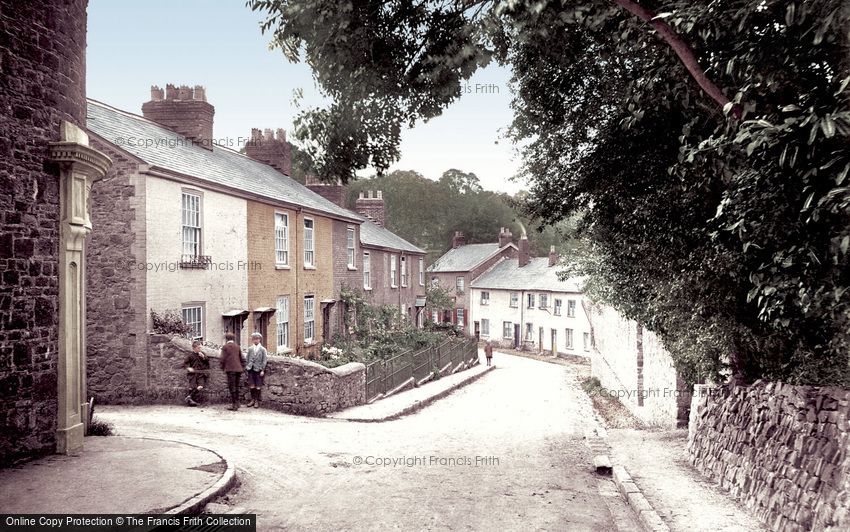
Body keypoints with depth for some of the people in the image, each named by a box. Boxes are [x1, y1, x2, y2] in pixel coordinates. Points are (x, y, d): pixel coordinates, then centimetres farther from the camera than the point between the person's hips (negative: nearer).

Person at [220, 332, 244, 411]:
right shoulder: (237, 346, 13)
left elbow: (223, 359, -6)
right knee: (236, 386, 15)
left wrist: (223, 367, 8)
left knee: (232, 387, -3)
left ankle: (234, 405, -5)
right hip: (238, 369, 5)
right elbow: (241, 358, 16)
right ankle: (237, 403, 20)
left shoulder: (225, 347, -2)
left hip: (230, 369, -5)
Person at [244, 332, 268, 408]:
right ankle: (253, 400, 17)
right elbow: (247, 358, 13)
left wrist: (262, 370, -9)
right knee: (251, 386, 4)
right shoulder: (250, 349, 9)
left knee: (258, 387, -1)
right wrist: (246, 367, 2)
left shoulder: (263, 349, 1)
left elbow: (264, 360, -2)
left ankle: (257, 401, 7)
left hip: (259, 370, -2)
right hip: (251, 369, 3)